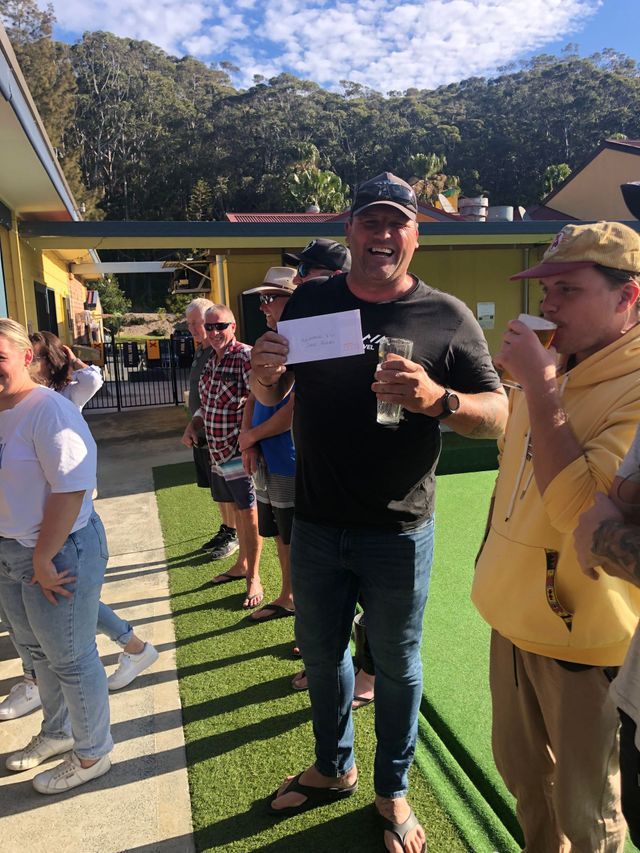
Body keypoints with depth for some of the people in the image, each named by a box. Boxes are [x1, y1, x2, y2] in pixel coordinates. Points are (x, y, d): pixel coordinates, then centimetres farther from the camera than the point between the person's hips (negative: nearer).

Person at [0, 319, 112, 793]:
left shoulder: (48, 411, -20)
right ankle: (57, 732, 47)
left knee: (70, 659, 7)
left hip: (59, 551, -8)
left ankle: (92, 755, 29)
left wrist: (43, 559, -21)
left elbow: (72, 488, -25)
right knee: (39, 650, 24)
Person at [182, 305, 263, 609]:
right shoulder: (210, 362, 12)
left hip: (240, 449, -8)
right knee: (236, 507, 20)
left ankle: (253, 578, 15)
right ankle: (242, 564, 37)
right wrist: (193, 425, 6)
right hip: (217, 450, 8)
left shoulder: (245, 356, -16)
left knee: (249, 512, 2)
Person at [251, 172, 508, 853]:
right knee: (321, 653, 21)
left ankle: (392, 790, 42)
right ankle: (333, 767, 48)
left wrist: (437, 400, -31)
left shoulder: (446, 317, -8)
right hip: (316, 524, 3)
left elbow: (500, 414, -10)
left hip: (397, 533, -3)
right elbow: (272, 397, 9)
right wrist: (263, 373, -15)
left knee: (396, 664, 16)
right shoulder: (310, 303, 1)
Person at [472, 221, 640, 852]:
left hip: (584, 637, -7)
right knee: (522, 776, 27)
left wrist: (539, 385, -27)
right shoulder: (549, 368, 4)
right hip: (514, 618, 7)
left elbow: (578, 505, -33)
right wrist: (492, 562, 17)